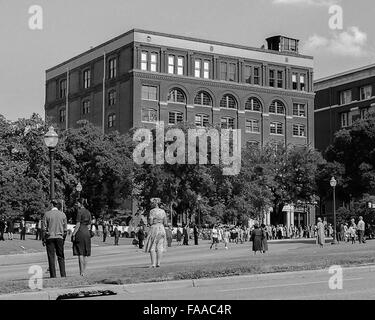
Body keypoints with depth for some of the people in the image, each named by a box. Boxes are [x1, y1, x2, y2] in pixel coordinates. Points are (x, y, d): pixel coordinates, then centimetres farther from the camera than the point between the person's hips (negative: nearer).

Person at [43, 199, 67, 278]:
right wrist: (64, 238, 14)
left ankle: (53, 275, -1)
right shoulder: (63, 214, 4)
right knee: (61, 257, 7)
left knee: (51, 257, 1)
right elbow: (65, 228, 5)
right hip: (59, 237, 2)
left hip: (49, 237, -2)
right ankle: (63, 274, 2)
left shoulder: (47, 214, -3)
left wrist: (44, 239, 3)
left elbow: (44, 228, -4)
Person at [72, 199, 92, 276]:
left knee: (80, 254, -6)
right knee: (85, 254, 8)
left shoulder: (80, 211, -8)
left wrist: (73, 234, -12)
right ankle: (84, 272, 8)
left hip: (80, 232, -7)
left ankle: (81, 272, -8)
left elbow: (78, 224, -14)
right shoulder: (88, 212, 13)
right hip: (87, 233, 7)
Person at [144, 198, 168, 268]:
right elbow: (165, 223, 7)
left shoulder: (152, 211, -9)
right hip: (162, 229, 5)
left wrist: (149, 220, 9)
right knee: (160, 247, 6)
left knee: (152, 247, 0)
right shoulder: (163, 211, 7)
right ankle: (158, 263, 3)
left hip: (154, 229, -5)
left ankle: (153, 264, -6)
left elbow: (150, 222, -12)